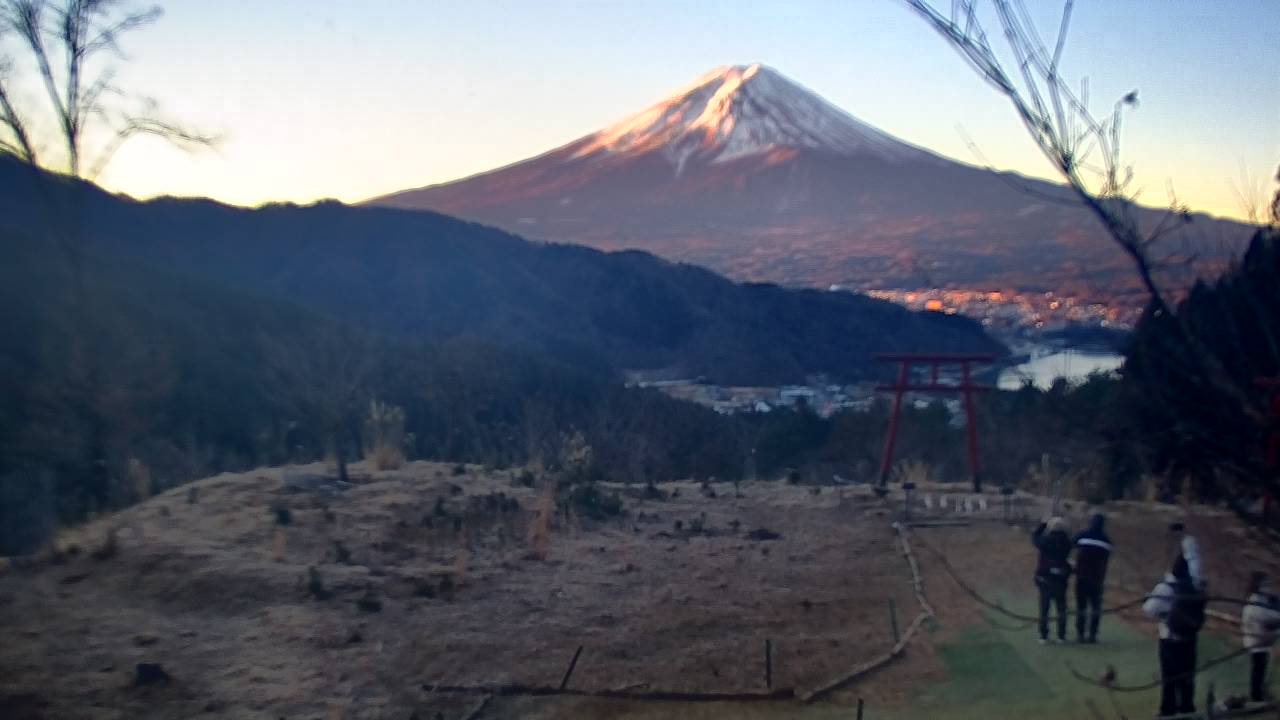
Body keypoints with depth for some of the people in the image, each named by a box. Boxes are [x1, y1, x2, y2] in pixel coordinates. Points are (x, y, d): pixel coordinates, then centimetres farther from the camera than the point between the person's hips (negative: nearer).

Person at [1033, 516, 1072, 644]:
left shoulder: (1045, 540, -11)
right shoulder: (1066, 542, -9)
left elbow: (1035, 537, 9)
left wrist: (1042, 524, 17)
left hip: (1044, 578, 0)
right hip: (1060, 579, 0)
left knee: (1044, 608, 6)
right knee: (1061, 608, 12)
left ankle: (1044, 636, 4)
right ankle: (1061, 636, 10)